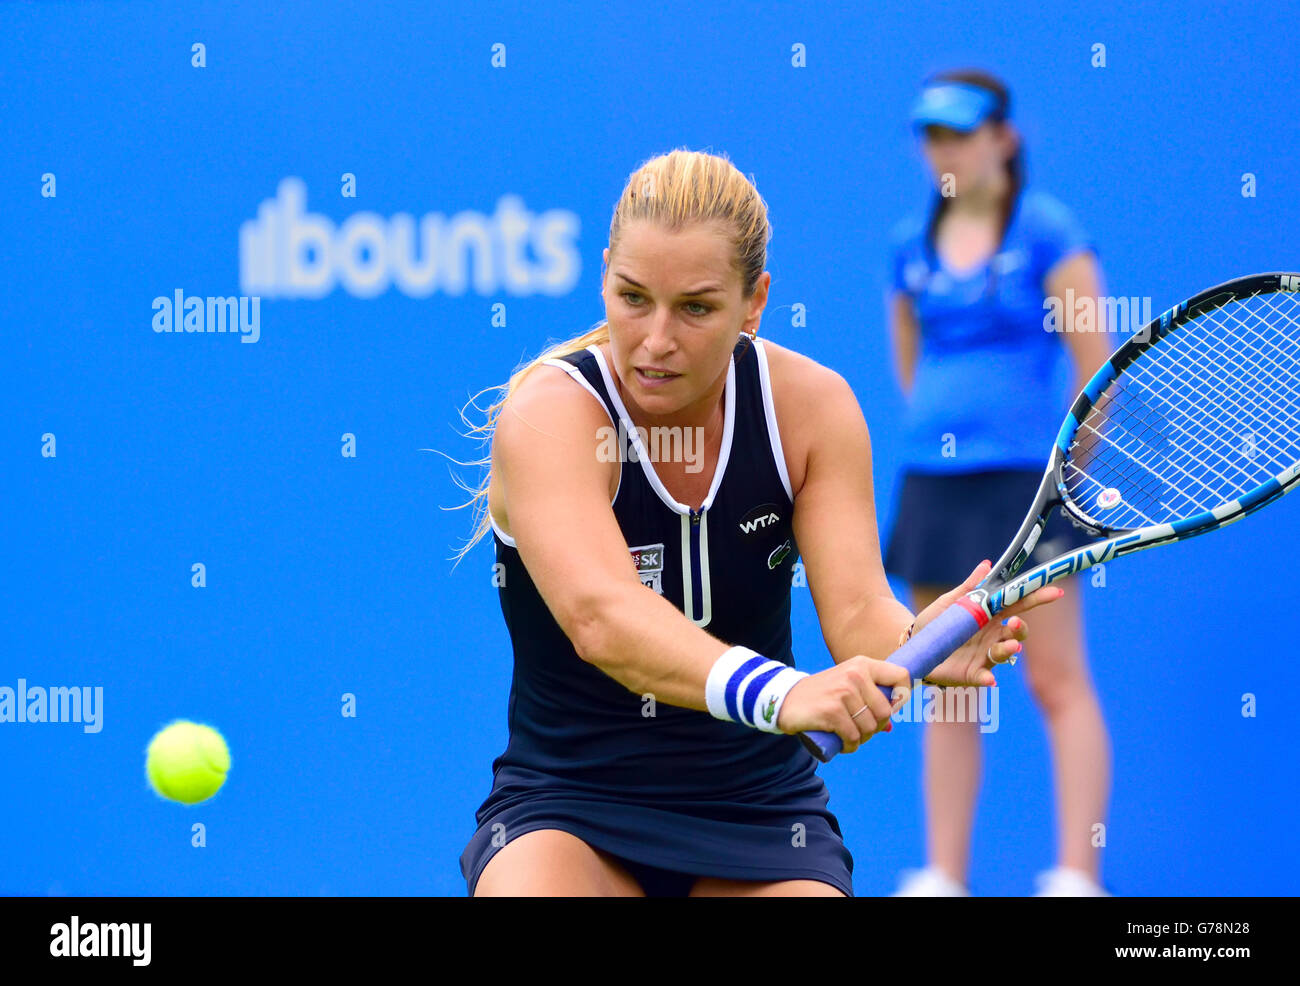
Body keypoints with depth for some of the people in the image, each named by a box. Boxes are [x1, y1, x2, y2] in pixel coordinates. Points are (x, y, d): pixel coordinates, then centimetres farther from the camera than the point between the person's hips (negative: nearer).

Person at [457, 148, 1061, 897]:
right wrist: (775, 693, -53)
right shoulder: (548, 413, -19)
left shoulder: (811, 404, -5)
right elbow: (600, 617, -36)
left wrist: (923, 644, -39)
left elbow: (857, 611, -15)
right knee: (532, 889, -33)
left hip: (761, 808, 4)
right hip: (567, 805, -4)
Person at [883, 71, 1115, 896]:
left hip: (1022, 478, -5)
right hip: (934, 482, 6)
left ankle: (1077, 875, -9)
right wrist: (943, 429, 14)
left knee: (1057, 680, -7)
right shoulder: (914, 244, 11)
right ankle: (943, 878, 7)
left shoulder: (1047, 231, -4)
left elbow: (1096, 358, -5)